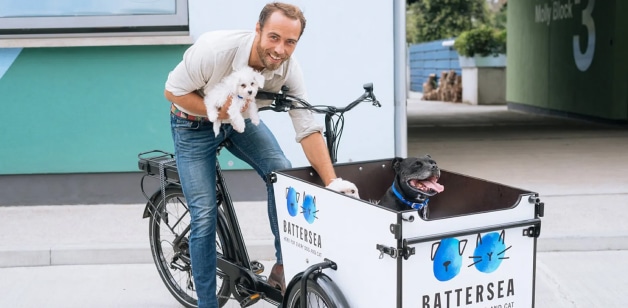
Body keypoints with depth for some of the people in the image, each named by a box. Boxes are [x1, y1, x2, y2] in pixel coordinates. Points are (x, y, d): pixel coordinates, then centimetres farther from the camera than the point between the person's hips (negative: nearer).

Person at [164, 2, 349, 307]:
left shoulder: (289, 69, -24)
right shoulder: (214, 49, -35)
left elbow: (309, 129, -23)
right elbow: (173, 91, -21)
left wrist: (333, 184, -31)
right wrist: (218, 113, -34)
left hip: (242, 118, 3)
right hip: (195, 124, -3)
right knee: (204, 214, -7)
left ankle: (283, 266, 0)